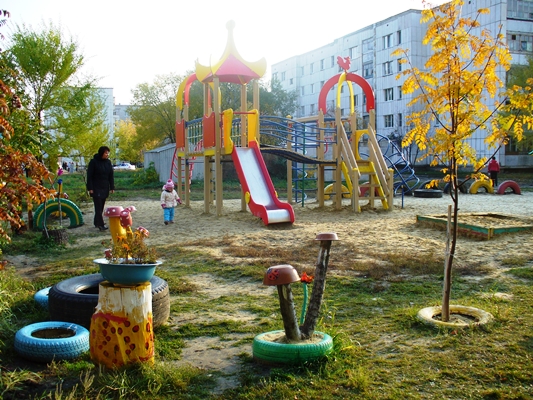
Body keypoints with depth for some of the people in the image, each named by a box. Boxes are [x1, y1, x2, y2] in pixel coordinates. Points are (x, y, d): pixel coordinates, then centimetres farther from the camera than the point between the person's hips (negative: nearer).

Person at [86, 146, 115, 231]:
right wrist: (90, 188, -13)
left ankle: (97, 223, 20)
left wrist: (112, 187, 5)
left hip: (105, 188, 5)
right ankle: (101, 224, -11)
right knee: (98, 206, -8)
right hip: (96, 189, -5)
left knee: (101, 207, 9)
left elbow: (111, 176, 10)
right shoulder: (93, 162, -9)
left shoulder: (108, 162, 6)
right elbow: (89, 176, -8)